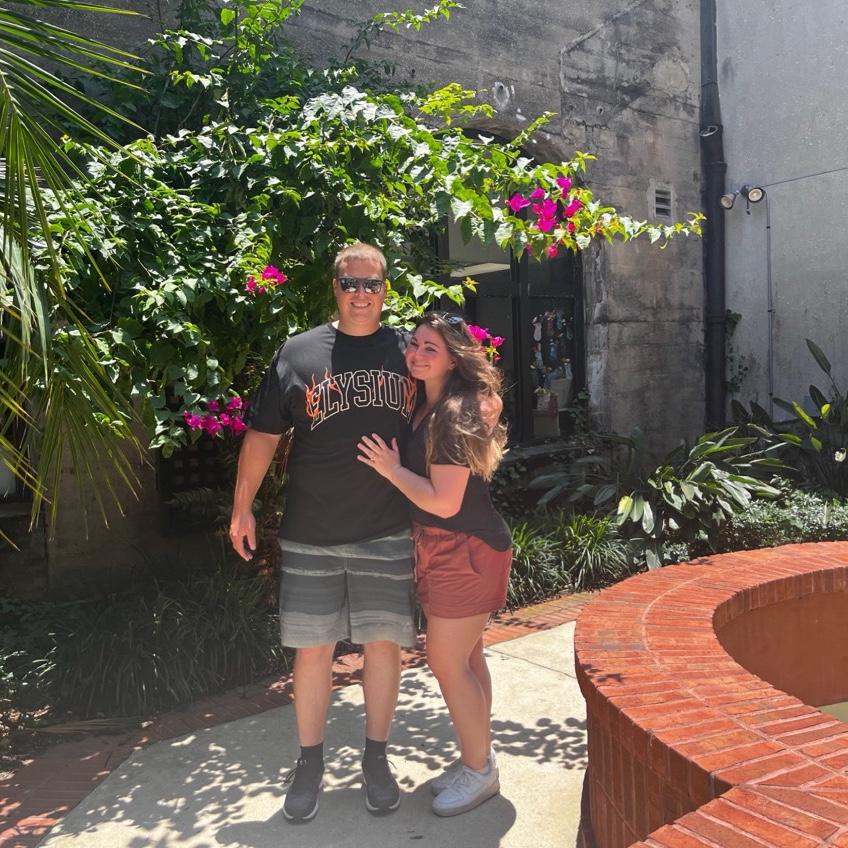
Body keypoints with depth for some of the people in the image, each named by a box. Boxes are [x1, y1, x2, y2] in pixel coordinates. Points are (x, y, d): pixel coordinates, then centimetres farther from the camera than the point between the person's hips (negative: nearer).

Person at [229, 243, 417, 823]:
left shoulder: (409, 353, 5)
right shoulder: (299, 352, 3)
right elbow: (263, 434, 6)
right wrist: (242, 508, 4)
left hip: (387, 534, 0)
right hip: (310, 535, 0)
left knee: (384, 643, 6)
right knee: (312, 647, 7)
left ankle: (376, 758, 26)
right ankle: (310, 763, 26)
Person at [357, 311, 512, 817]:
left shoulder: (454, 414, -19)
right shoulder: (427, 408, 9)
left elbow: (445, 502, -23)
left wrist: (392, 469, -14)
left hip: (466, 551, -9)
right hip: (443, 548, 9)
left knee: (446, 661, -1)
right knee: (467, 657, 17)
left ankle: (480, 771, 16)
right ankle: (478, 757, 31)